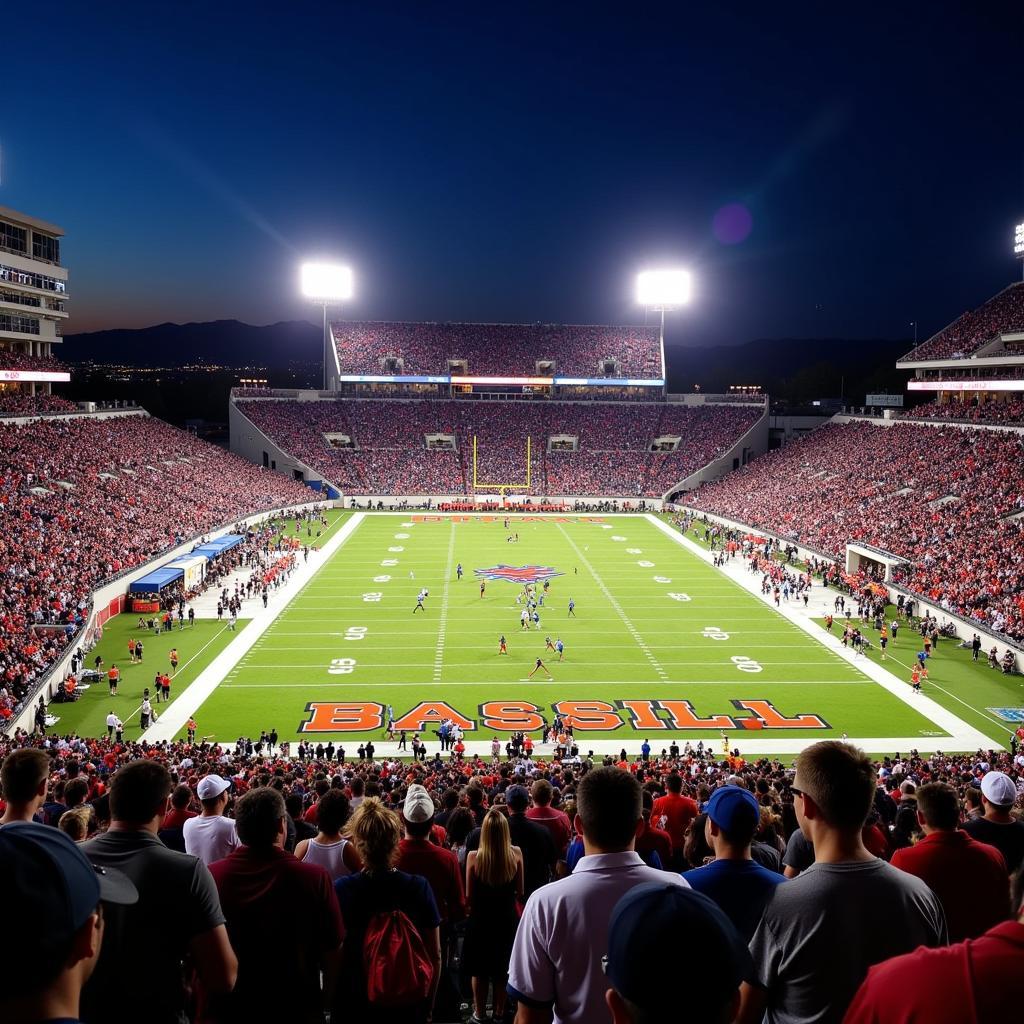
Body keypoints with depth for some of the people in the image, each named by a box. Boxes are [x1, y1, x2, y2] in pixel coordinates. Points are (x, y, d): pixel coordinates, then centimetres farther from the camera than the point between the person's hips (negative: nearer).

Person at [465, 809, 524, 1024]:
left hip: (480, 919, -2)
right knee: (502, 970, 20)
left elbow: (469, 896, -12)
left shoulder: (474, 857, -21)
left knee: (480, 970, 17)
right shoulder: (516, 854, -16)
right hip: (507, 919, 2)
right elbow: (520, 892, -5)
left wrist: (474, 911, 7)